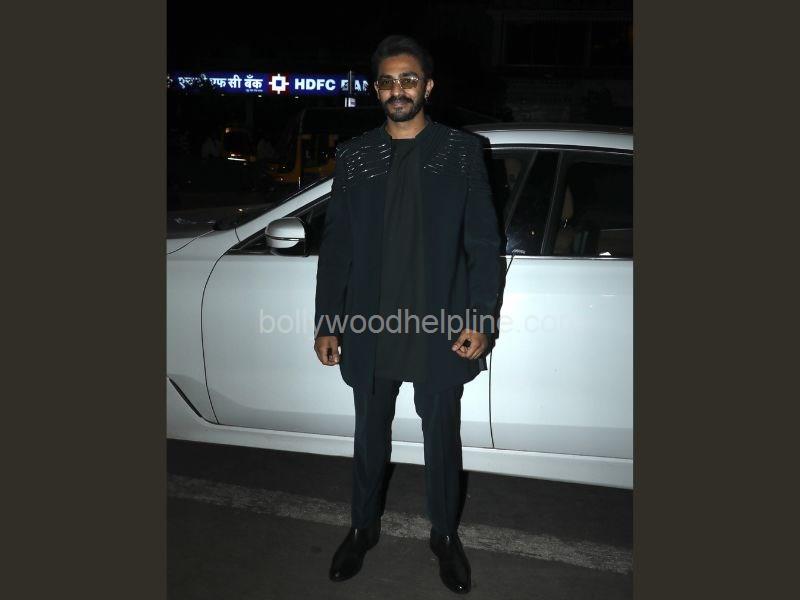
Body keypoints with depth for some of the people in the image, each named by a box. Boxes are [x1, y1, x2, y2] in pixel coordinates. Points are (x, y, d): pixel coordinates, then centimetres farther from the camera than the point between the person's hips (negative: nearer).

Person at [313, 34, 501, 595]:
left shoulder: (462, 151, -1)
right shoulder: (354, 155, 4)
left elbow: (483, 241, -2)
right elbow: (336, 244, 5)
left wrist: (480, 318, -9)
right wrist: (326, 323, 2)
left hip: (441, 329, -1)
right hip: (371, 329, 2)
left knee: (443, 437, 13)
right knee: (370, 434, 18)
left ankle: (445, 534, 36)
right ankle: (364, 527, 40)